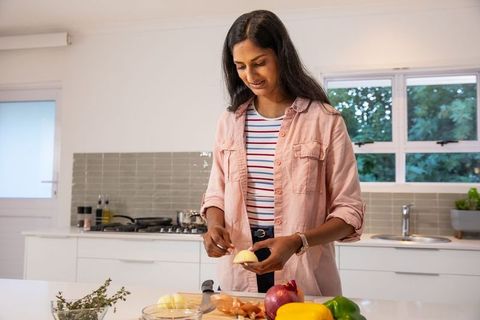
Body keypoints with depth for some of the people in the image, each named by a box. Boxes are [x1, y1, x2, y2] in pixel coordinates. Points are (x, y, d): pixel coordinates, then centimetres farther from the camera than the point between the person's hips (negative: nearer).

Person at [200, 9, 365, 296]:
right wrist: (214, 225, -10)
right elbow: (217, 193, 10)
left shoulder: (324, 120, -9)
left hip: (304, 278, -3)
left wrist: (297, 242, -23)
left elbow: (349, 211, -8)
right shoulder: (229, 121, 3)